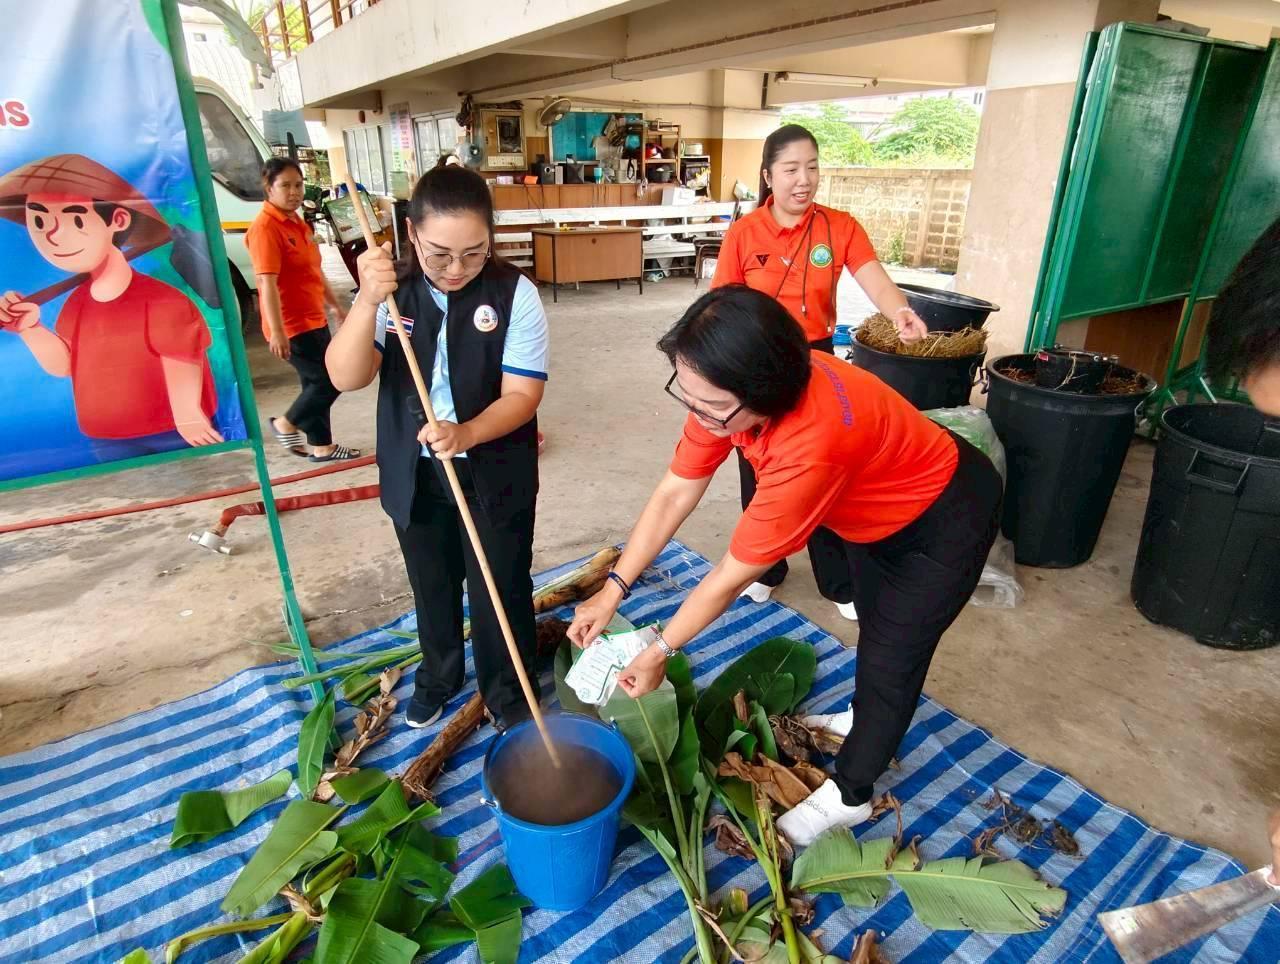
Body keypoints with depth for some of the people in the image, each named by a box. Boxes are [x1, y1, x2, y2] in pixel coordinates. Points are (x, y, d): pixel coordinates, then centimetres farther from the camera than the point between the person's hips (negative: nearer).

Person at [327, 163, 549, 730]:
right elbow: (346, 378, -17)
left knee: (501, 591, 10)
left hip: (496, 473, -3)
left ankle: (507, 693, 35)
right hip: (415, 475, 3)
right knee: (432, 587, 22)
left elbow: (522, 393, -17)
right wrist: (367, 302, -33)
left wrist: (467, 434, -35)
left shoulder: (515, 294, -14)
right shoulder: (392, 292, -6)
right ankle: (438, 677, 48)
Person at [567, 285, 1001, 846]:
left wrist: (659, 653, -22)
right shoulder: (727, 396, -24)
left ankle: (849, 795, 27)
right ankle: (869, 722, 53)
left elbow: (730, 578, -35)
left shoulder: (811, 446, -46)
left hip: (945, 516, -7)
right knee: (874, 623, 26)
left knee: (891, 657, 5)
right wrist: (614, 590, -14)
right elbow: (673, 494, -13)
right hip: (877, 507, 8)